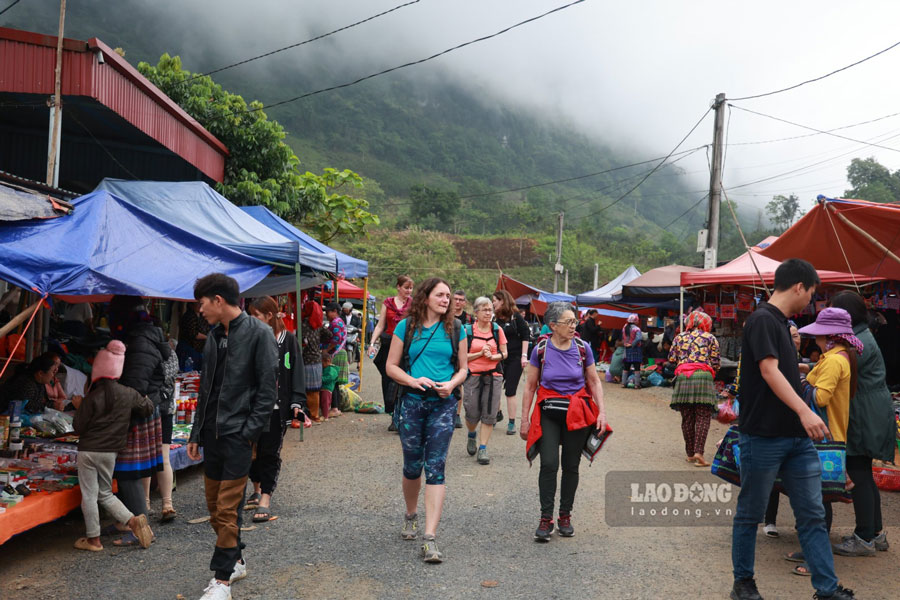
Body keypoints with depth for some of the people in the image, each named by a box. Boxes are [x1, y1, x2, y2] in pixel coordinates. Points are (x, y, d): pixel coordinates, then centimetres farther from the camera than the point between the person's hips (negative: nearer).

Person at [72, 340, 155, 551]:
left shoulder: (92, 398, -15)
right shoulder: (128, 394, -4)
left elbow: (79, 427, -8)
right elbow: (148, 408, 9)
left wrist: (78, 407, 6)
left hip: (89, 450, -4)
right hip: (111, 451, 4)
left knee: (89, 495, 9)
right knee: (105, 494, 20)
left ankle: (93, 539, 17)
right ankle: (134, 520, 5)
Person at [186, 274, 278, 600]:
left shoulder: (258, 333, -10)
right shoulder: (214, 335, 12)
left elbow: (268, 389, -12)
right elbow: (206, 387, 17)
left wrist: (251, 431, -15)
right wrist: (196, 433, 15)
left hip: (238, 435, -7)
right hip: (212, 435, 8)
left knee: (228, 509, -4)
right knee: (214, 506, 14)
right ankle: (235, 561, 31)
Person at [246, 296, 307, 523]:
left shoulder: (288, 340, -3)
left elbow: (296, 372, -2)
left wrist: (297, 402, -9)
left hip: (277, 406, -4)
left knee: (270, 453, -2)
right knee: (252, 449, 13)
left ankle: (265, 501, 0)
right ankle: (257, 489, 34)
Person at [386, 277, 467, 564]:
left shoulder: (455, 329, 4)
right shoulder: (406, 327, 1)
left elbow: (463, 368, 10)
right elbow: (391, 366, 3)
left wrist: (452, 384, -11)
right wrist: (414, 381, -14)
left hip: (443, 404, 0)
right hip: (412, 403, 0)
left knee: (435, 468, -6)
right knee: (412, 466, 11)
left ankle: (430, 538, -4)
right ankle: (410, 516, 39)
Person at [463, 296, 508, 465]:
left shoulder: (497, 329, 4)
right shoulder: (468, 330, -1)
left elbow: (504, 353, 7)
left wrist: (492, 356, -12)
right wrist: (481, 353, -14)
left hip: (493, 375, 1)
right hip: (473, 375, -1)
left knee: (489, 414, -2)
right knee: (472, 414, 2)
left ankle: (483, 449, 7)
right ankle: (471, 436, 35)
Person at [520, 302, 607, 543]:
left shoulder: (582, 348, -1)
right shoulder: (541, 349, -5)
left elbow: (594, 381, 8)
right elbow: (530, 385, 2)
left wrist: (602, 412, -1)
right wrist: (524, 419, 3)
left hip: (577, 414, 2)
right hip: (549, 413, -1)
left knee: (571, 466, 7)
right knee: (549, 464, -11)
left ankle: (565, 516, 22)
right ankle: (546, 519, 0)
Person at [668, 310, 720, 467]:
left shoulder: (680, 337, 15)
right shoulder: (710, 338, 8)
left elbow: (671, 358, 11)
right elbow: (715, 363, 5)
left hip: (683, 378, 3)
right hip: (703, 377, -3)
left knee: (687, 418, 8)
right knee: (703, 417, -1)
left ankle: (690, 454, 12)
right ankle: (698, 452, -13)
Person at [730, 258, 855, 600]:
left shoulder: (781, 323, 15)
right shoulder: (762, 319, -13)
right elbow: (769, 371, -24)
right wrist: (804, 411, -32)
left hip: (797, 438, 9)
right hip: (763, 437, -9)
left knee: (813, 516, 8)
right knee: (750, 514, 6)